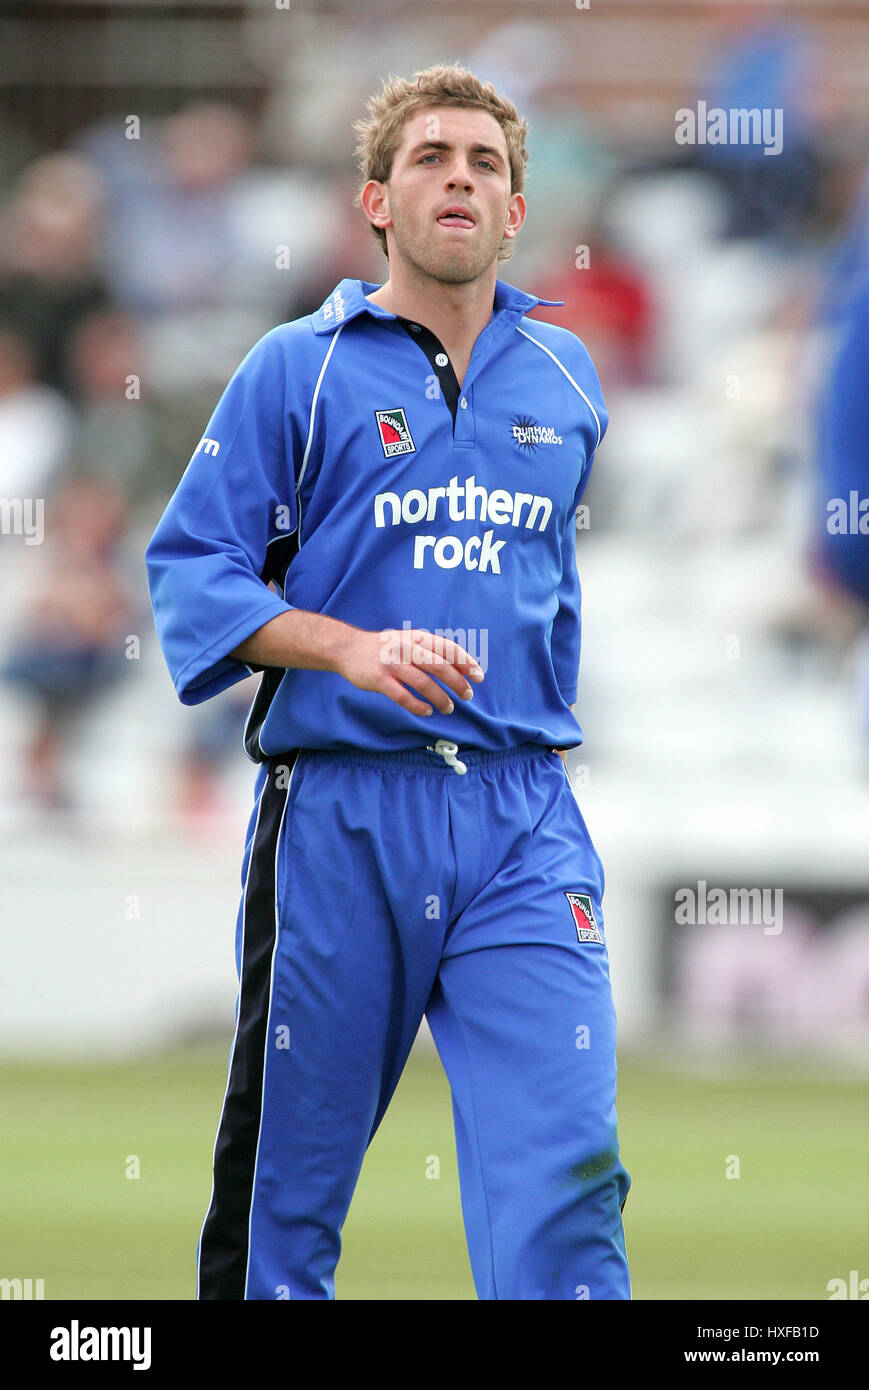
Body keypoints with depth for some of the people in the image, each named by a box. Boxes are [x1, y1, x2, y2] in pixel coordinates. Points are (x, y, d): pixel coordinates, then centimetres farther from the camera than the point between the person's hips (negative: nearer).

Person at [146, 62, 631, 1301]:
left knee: (563, 1164, -12)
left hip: (522, 821, 2)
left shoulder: (566, 378, 12)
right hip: (338, 813, -2)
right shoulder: (299, 371, 0)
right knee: (290, 1166, 8)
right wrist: (356, 649, -18)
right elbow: (191, 571, -5)